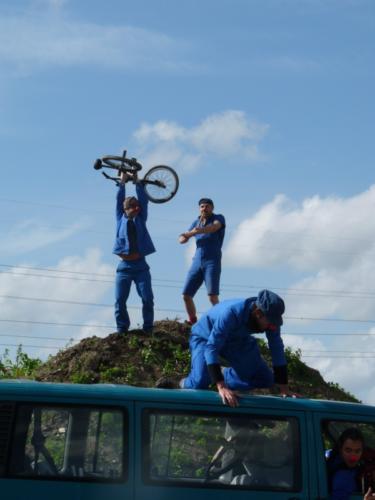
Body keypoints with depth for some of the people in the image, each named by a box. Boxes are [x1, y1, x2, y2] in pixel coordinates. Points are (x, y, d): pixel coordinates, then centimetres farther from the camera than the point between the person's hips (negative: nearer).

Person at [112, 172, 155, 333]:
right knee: (120, 300, -3)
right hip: (124, 266, 0)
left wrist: (137, 182, 8)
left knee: (147, 298, -7)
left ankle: (148, 329, 2)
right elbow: (119, 201, 6)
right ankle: (122, 329, 5)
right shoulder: (121, 219, 11)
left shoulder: (140, 220, 12)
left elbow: (144, 200, 7)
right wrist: (122, 182, 7)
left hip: (140, 265, 0)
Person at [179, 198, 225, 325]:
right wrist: (183, 237, -16)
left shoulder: (219, 218, 1)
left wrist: (195, 232, -40)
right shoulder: (196, 222, 16)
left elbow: (214, 227, -23)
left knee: (212, 296, -20)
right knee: (186, 295, 0)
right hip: (197, 263, 5)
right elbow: (182, 239, 11)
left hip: (212, 262, -5)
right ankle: (193, 322, 16)